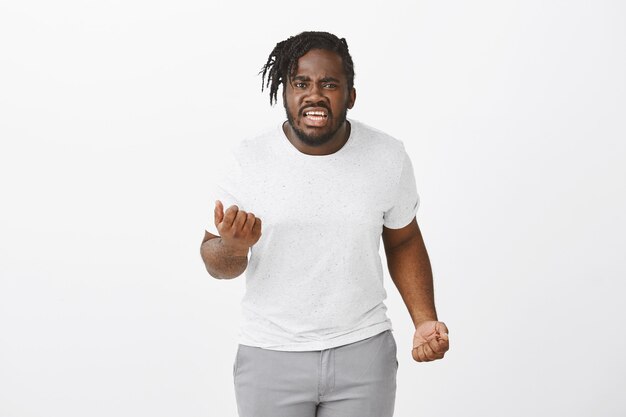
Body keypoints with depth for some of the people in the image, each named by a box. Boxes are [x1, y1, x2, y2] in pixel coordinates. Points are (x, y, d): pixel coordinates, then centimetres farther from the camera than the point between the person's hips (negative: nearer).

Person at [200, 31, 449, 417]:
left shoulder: (389, 157, -6)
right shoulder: (247, 161, -10)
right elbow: (217, 264, -1)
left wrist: (425, 321, -3)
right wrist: (233, 245, -23)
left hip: (364, 353, 1)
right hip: (270, 356, 0)